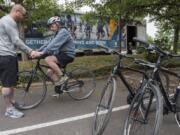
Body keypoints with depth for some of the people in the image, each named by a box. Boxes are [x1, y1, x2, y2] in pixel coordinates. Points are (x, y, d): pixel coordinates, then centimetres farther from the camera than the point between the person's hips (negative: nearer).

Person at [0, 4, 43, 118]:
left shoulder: (10, 22, 21)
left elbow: (14, 42, 21)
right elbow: (16, 41, -19)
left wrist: (29, 52, 14)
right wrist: (30, 51, -14)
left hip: (10, 55, 11)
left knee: (12, 81, 16)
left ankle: (12, 102, 28)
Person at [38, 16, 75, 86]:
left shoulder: (63, 32, -14)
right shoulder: (57, 33, 17)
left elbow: (54, 44, -28)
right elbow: (48, 44, 9)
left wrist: (42, 52, -33)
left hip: (68, 55, -9)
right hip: (62, 54, 9)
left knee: (48, 59, -26)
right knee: (49, 72, -1)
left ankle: (62, 77, -15)